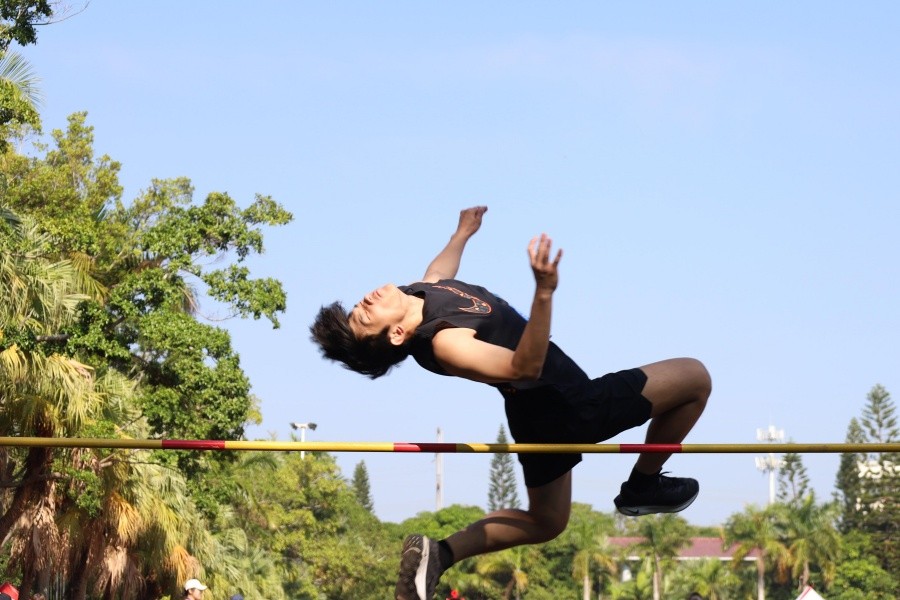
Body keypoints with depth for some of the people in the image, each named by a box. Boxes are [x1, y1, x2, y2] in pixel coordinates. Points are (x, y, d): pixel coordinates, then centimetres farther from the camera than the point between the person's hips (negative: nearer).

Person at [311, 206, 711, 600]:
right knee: (695, 377, 1)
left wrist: (463, 233, 34)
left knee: (545, 522, 28)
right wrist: (544, 292, -50)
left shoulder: (417, 293, -6)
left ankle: (438, 555, 12)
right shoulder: (442, 344, -32)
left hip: (537, 414, 10)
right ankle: (644, 485, 16)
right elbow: (524, 367, -39)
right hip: (568, 407, -10)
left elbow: (438, 273, 20)